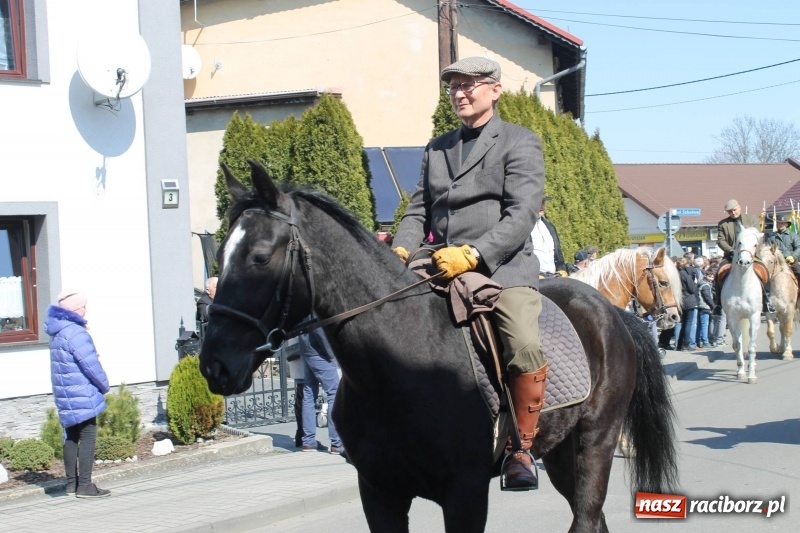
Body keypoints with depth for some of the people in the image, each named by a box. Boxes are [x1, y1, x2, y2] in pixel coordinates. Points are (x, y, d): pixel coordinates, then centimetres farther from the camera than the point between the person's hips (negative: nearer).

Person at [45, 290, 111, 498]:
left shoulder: (58, 332, 11)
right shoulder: (75, 333, -19)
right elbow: (90, 364, -18)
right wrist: (104, 385, -5)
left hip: (65, 395, 10)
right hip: (81, 396, -10)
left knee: (71, 436, 14)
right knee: (87, 436, -5)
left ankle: (72, 483, 20)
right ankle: (85, 485, -5)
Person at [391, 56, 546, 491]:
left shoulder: (520, 143, 4)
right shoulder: (437, 149, 22)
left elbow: (522, 214, -8)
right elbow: (419, 210, 21)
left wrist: (472, 254, -22)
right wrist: (402, 249, -2)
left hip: (502, 268, -5)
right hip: (440, 272, 6)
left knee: (526, 347, -29)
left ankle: (520, 449, -11)